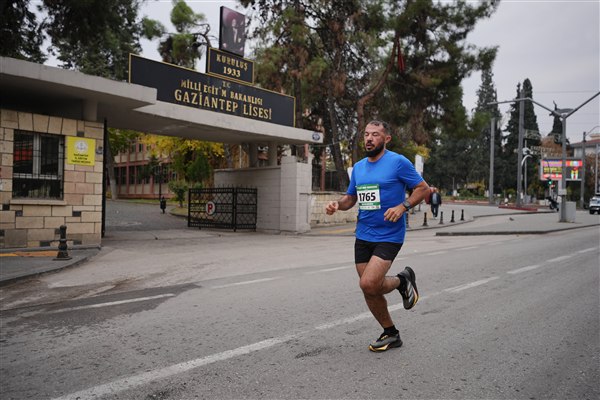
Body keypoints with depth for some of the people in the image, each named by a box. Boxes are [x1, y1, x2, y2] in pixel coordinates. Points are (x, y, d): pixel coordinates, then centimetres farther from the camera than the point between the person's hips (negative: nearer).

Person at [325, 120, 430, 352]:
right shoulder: (358, 167, 11)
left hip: (388, 235, -6)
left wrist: (402, 207, -19)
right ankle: (391, 335, 30)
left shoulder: (398, 162, -7)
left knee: (368, 284, -20)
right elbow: (351, 197, 19)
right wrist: (337, 204, -2)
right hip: (363, 236, 6)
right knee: (369, 290, 8)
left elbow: (423, 189, -4)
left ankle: (403, 280, 12)